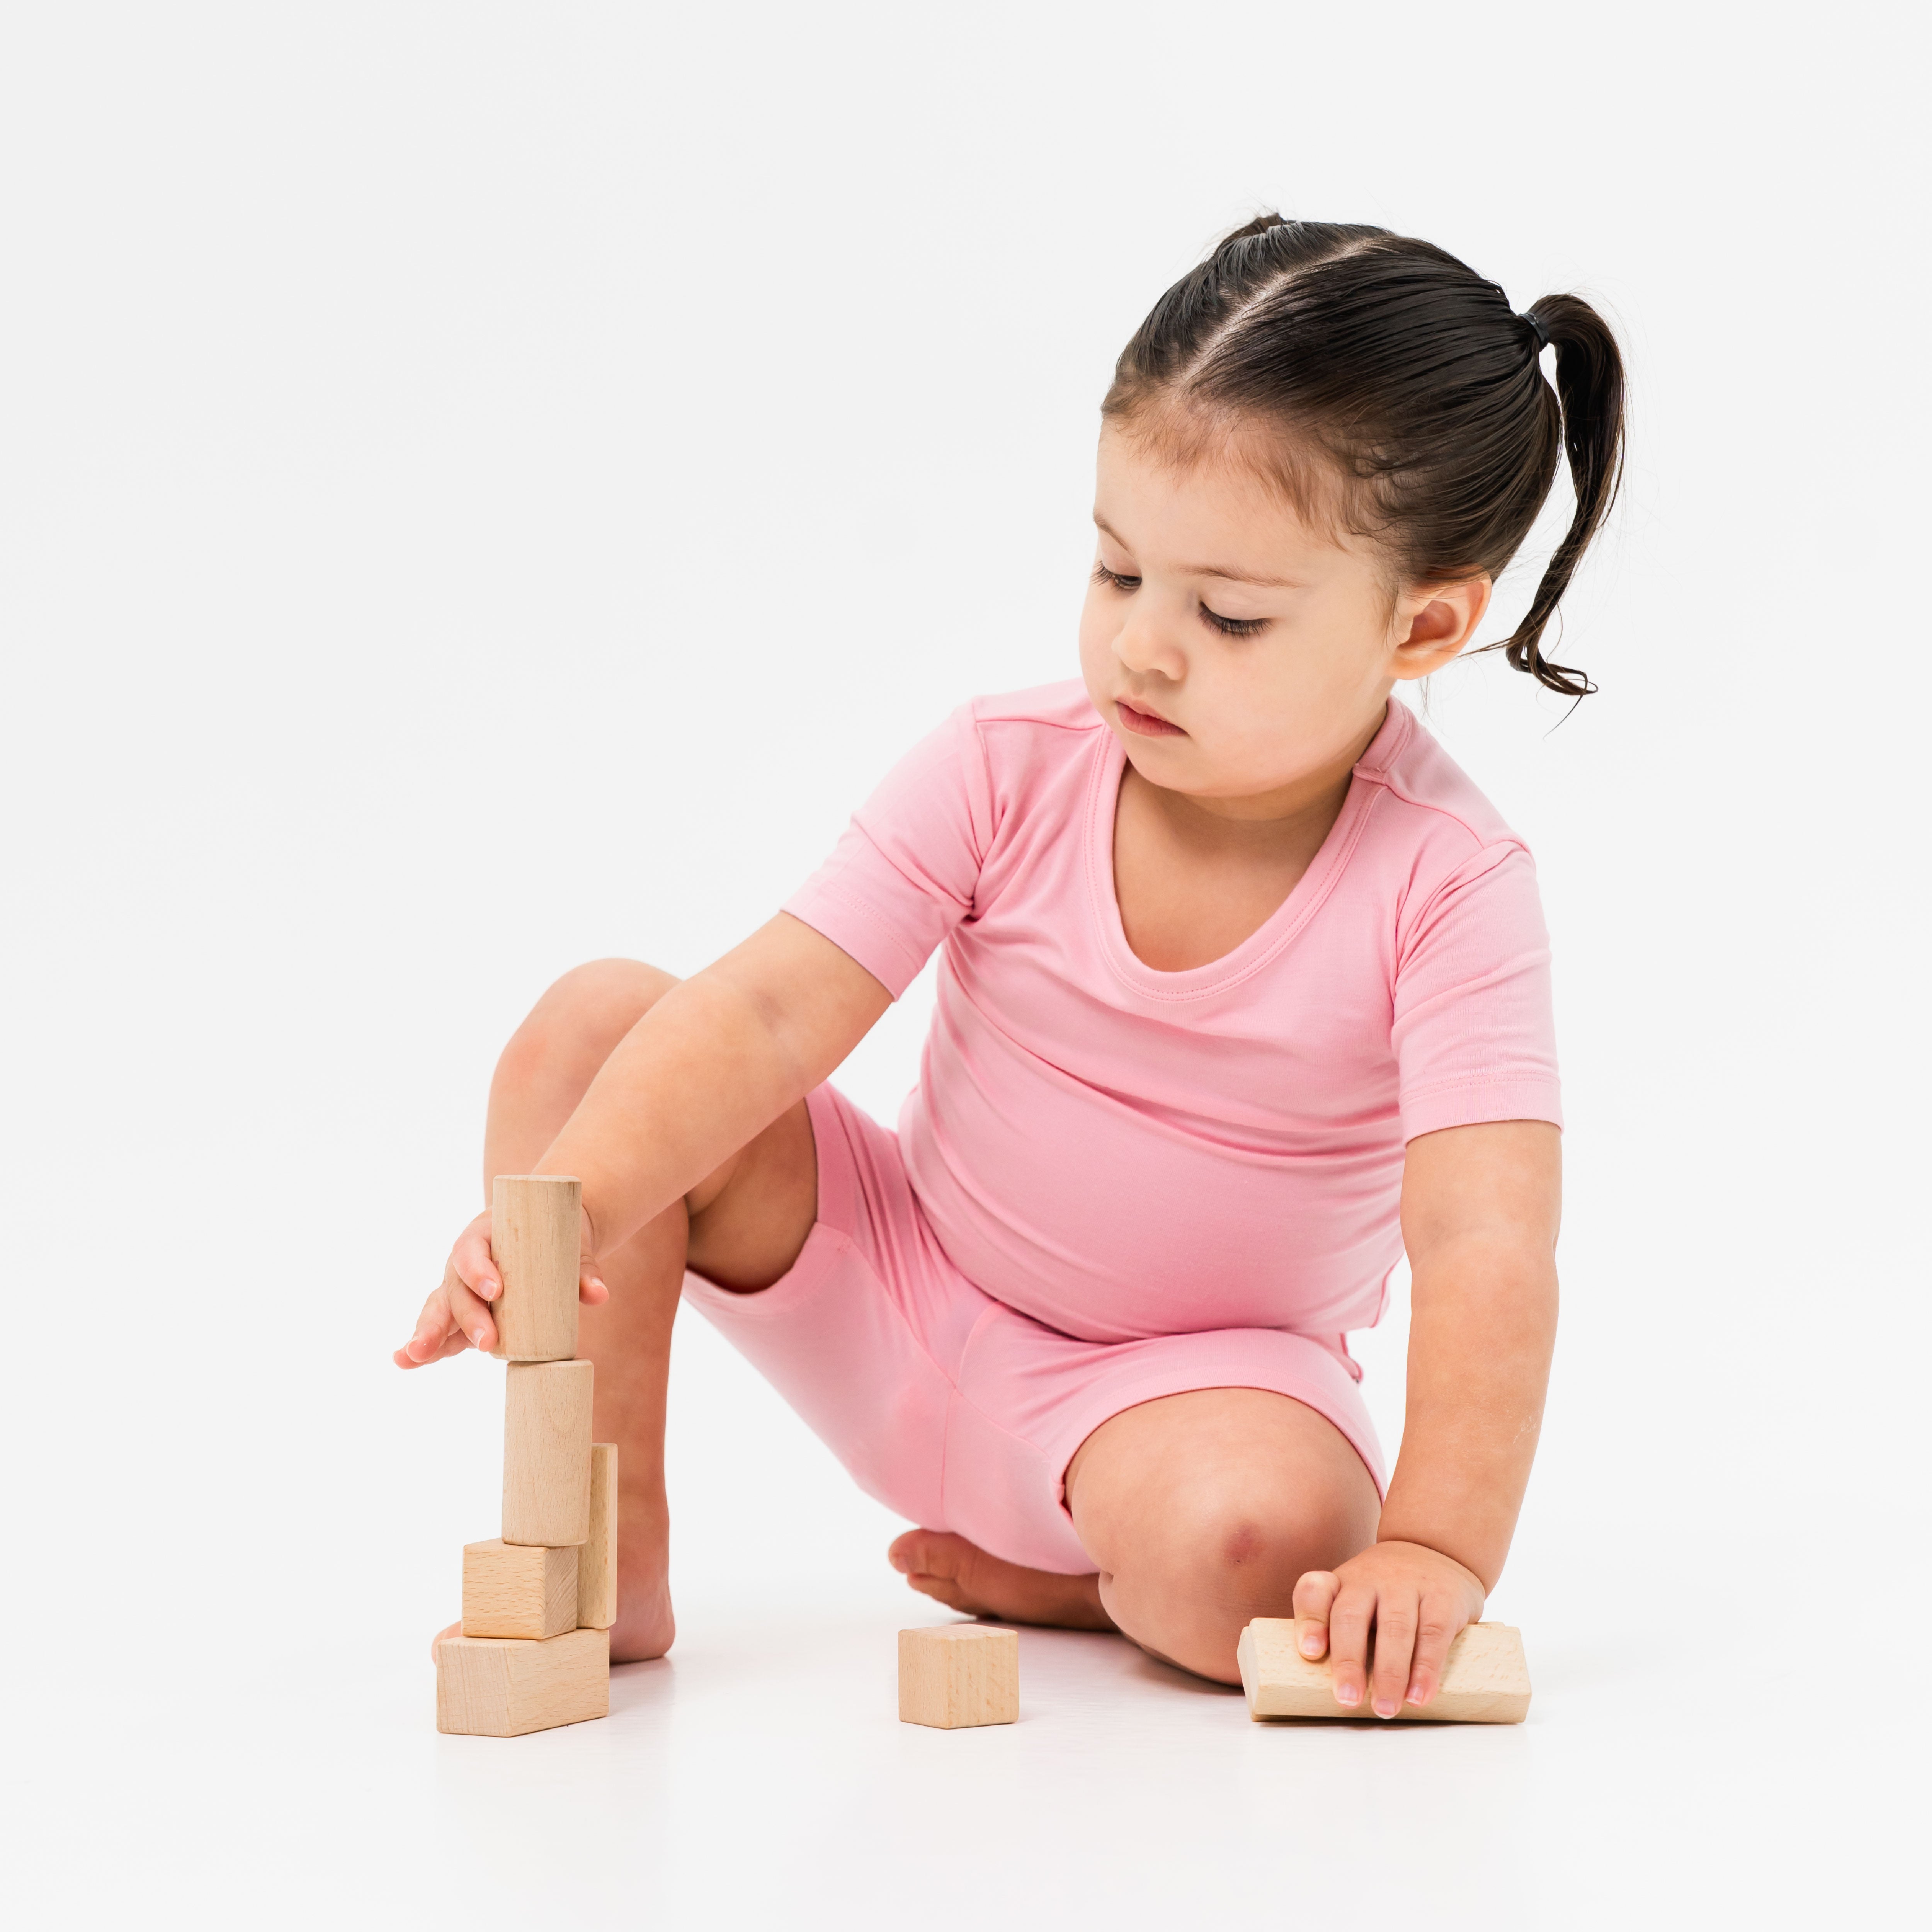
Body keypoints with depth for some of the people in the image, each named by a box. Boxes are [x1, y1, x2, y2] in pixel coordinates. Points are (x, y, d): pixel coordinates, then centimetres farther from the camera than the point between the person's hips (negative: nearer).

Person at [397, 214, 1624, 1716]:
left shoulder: (1448, 887, -21)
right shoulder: (1009, 770, -13)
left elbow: (1485, 1244, -29)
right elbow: (768, 1013, -21)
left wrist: (1435, 1550, -42)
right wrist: (566, 1202, -37)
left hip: (1197, 1378, -3)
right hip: (902, 1299, 3)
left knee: (1254, 1539, -39)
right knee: (598, 1021, -14)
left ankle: (1052, 1578, -1)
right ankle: (605, 1565, -6)